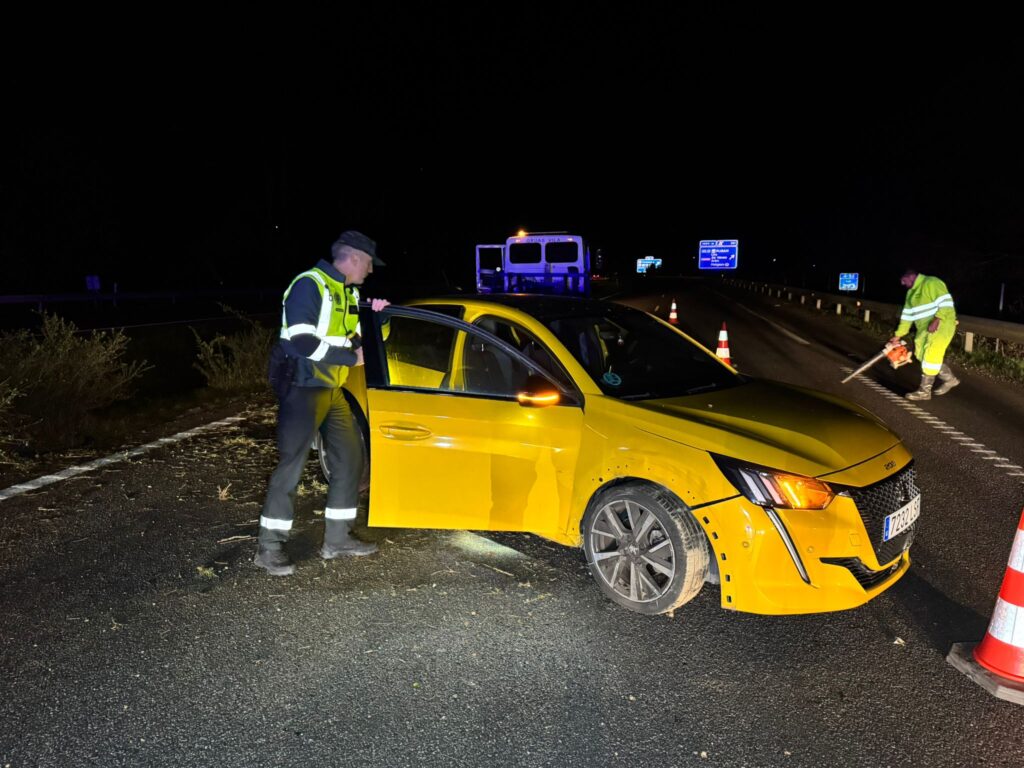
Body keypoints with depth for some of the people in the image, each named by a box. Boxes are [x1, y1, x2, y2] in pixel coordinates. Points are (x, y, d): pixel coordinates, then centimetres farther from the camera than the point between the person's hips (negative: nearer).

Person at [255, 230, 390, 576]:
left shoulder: (349, 292, 13)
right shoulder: (309, 285, -15)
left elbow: (353, 339, 20)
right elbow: (302, 342, -25)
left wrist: (374, 315, 2)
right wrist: (352, 357, -18)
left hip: (332, 389, 9)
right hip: (302, 389, -9)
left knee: (350, 459, 9)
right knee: (291, 465, -5)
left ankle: (337, 538, 20)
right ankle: (269, 547, 6)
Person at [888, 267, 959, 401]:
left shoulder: (932, 283, -13)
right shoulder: (911, 292, 15)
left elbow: (946, 302, -21)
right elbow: (907, 315, 16)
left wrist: (936, 321, -30)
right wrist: (898, 335, 12)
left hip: (941, 325, -9)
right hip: (925, 329, 9)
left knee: (930, 355, -11)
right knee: (922, 354, 8)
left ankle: (924, 391, -6)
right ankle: (950, 379, 23)